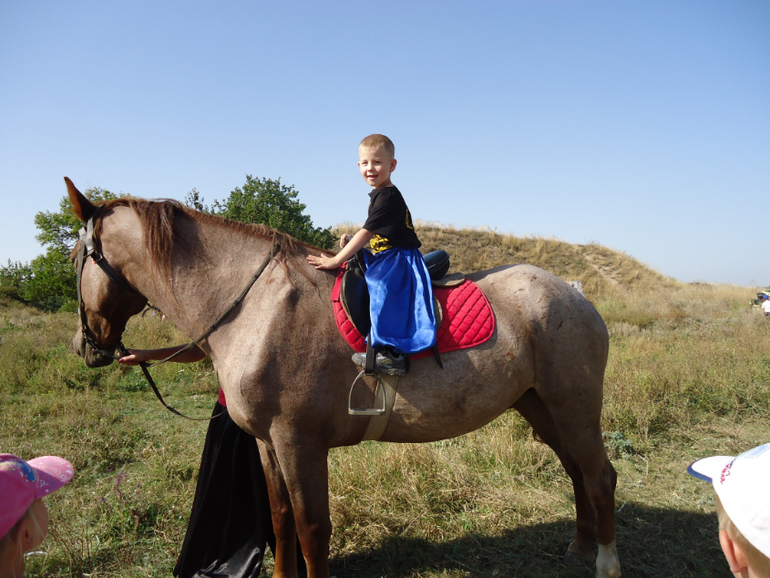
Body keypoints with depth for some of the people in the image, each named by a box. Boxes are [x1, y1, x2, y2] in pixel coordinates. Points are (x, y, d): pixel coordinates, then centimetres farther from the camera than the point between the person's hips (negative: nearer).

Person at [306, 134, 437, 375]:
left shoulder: (387, 196, -14)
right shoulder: (380, 195, 16)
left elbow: (367, 232, -19)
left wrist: (336, 261, -17)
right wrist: (352, 241, 5)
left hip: (398, 261, -11)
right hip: (387, 258, 11)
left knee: (379, 285, -29)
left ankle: (390, 353, -33)